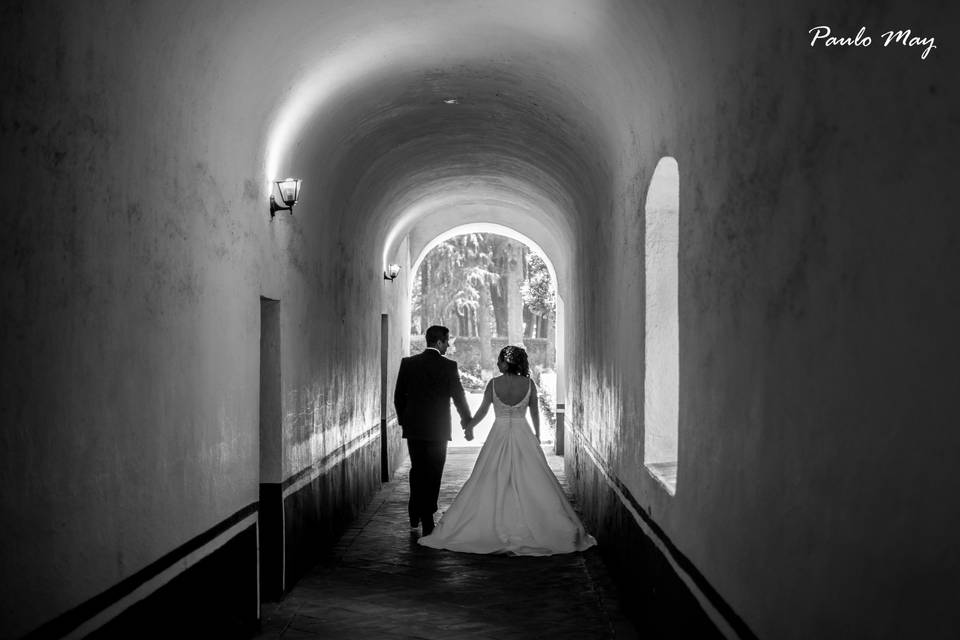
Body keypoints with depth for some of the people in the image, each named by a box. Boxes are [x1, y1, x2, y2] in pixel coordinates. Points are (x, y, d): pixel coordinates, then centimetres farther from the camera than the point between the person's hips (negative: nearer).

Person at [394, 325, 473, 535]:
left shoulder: (408, 363, 0)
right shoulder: (448, 366, -9)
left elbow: (399, 396, 4)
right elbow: (459, 398, -5)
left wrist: (403, 421, 17)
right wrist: (468, 425, 6)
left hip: (413, 428, 3)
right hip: (438, 429, -3)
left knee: (417, 471, 18)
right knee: (433, 474, 6)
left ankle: (414, 515, 22)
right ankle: (427, 521, 9)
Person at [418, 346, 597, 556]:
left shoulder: (493, 384, -8)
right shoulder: (529, 384, -4)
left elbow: (482, 411, 1)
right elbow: (535, 413, 6)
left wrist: (468, 427, 19)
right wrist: (537, 435, 22)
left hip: (499, 435, -1)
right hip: (523, 437, 1)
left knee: (491, 484, 7)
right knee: (532, 484, 5)